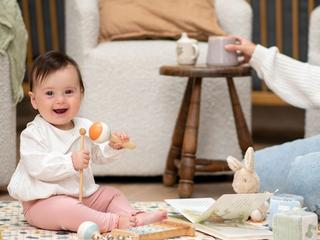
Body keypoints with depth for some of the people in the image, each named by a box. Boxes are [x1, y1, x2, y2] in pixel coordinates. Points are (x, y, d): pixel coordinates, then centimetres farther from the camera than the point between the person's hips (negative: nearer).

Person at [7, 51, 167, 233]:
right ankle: (114, 222, -41)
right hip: (44, 202, -8)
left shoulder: (85, 127, 8)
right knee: (63, 208, -36)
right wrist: (71, 162, -34)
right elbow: (38, 167, -25)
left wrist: (113, 146, -2)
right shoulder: (33, 134, -14)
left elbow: (99, 155, 19)